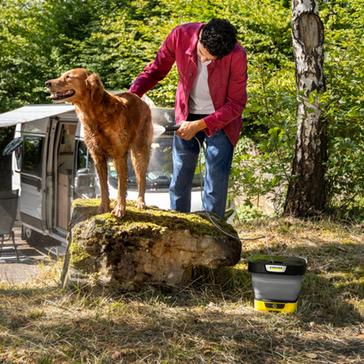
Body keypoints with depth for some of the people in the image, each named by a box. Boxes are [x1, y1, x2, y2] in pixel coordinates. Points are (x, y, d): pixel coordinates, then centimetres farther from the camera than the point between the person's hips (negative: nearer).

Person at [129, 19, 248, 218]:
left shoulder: (236, 55, -26)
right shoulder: (180, 35, -20)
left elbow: (236, 104, -18)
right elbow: (157, 69, -5)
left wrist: (199, 126, -22)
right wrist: (132, 93, -21)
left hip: (221, 119, -3)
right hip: (186, 116, 3)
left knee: (216, 182, -6)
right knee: (179, 177, 6)